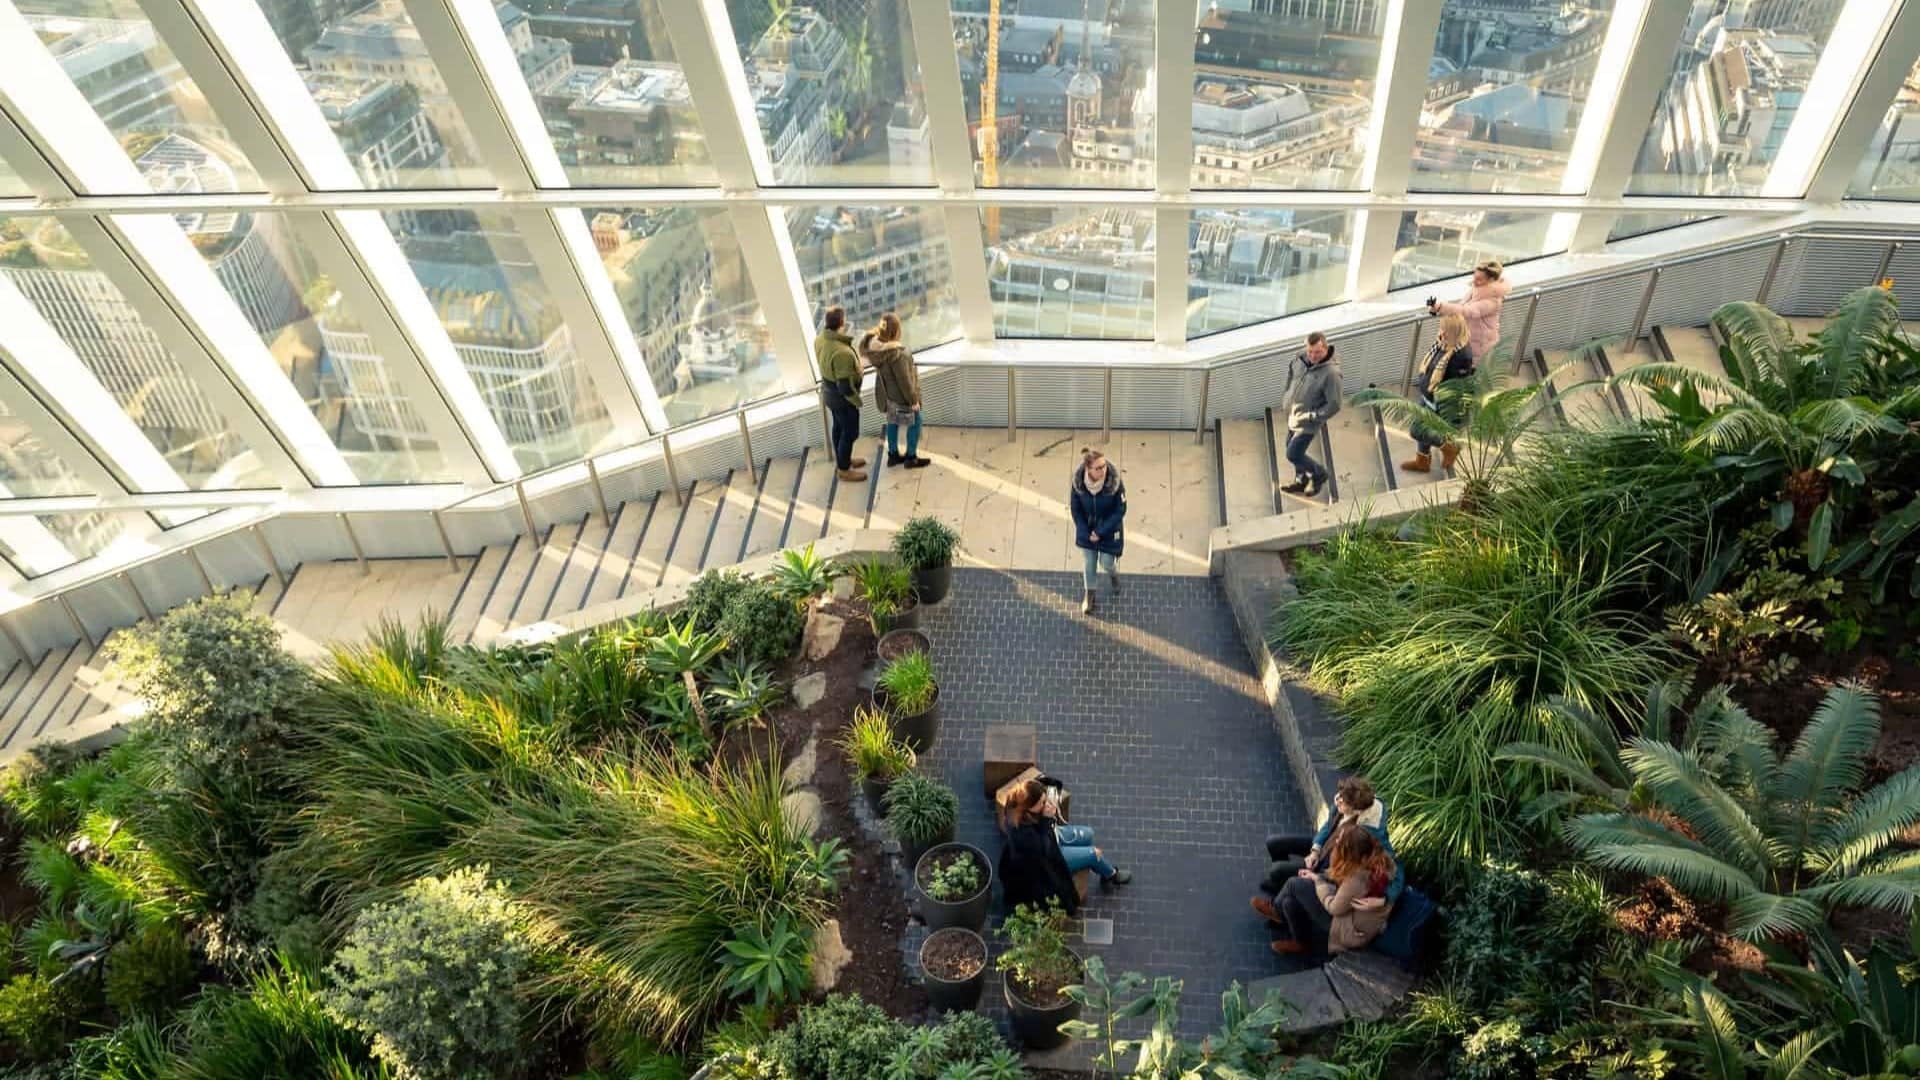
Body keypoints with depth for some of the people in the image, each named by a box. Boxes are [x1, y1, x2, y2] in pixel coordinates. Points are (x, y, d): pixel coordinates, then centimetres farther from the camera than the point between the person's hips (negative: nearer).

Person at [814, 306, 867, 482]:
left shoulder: (820, 339, -10)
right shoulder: (842, 352, -37)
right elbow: (845, 387, -30)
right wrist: (857, 400, -14)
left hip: (828, 391, 8)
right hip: (842, 397, -8)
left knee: (839, 427, 26)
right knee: (850, 432, 12)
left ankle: (841, 460, 46)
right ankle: (844, 470, 29)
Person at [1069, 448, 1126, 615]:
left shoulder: (1114, 482, -29)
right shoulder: (1078, 482, -24)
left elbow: (1120, 510, -17)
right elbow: (1075, 509, -9)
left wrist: (1101, 532, -17)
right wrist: (1085, 533, -11)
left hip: (1109, 528, -2)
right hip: (1087, 528, 2)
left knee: (1106, 562, 11)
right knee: (1089, 562, 16)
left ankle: (1114, 575, 49)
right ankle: (1089, 593, 42)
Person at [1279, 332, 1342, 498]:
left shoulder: (1331, 373, -30)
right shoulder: (1301, 359, -11)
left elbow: (1334, 405, -26)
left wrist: (1311, 417, -21)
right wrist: (1288, 397, 6)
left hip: (1308, 423, -7)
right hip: (1292, 416, 7)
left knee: (1293, 455, 2)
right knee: (1292, 449, 22)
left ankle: (1319, 474, 29)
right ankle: (1302, 481, 45)